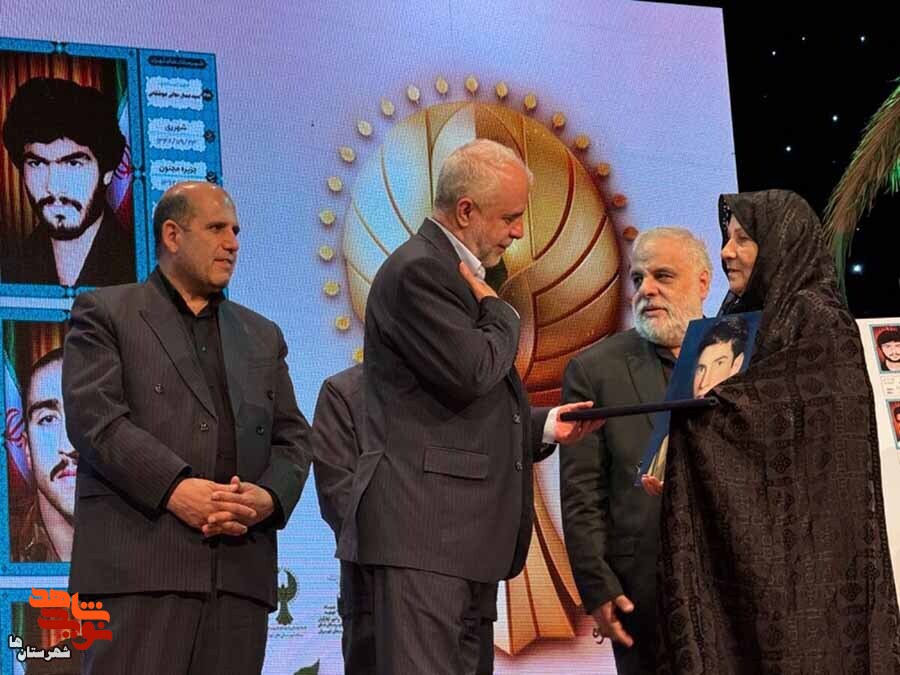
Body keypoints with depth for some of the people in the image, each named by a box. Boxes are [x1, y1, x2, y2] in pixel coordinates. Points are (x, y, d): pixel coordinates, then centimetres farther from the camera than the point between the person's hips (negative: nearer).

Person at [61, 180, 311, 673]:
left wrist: (270, 496, -4)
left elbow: (292, 437, 18)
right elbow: (94, 418, -5)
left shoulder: (262, 336, 25)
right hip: (140, 564, -4)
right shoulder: (105, 314, 9)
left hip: (240, 571, 5)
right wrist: (174, 489, -16)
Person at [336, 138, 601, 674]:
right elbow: (471, 373, -21)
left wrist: (544, 427, 12)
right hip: (424, 527, -10)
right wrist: (501, 313, -2)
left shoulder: (459, 274, 22)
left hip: (469, 532, 10)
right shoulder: (419, 269, -9)